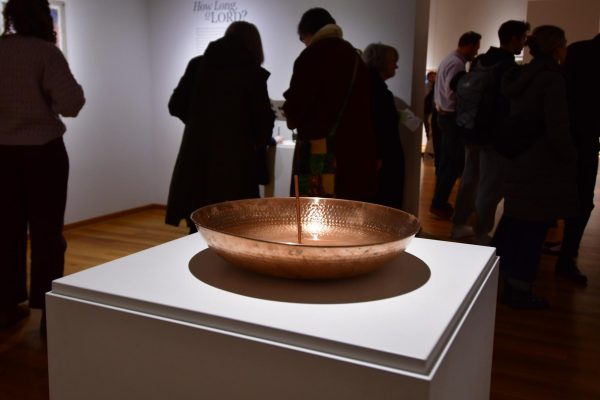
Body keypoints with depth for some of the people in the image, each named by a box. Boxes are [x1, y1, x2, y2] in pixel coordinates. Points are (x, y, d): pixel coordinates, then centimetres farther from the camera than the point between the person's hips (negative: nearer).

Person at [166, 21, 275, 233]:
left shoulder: (197, 64, 6)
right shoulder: (253, 73, -4)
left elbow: (176, 106, 9)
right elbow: (263, 119, -3)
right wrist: (256, 143, 17)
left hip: (196, 156, 4)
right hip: (234, 159, -3)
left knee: (198, 228, 13)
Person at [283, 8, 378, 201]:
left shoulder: (311, 56, -6)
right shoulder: (354, 56, 15)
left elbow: (296, 105, -8)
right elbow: (363, 107, 16)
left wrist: (292, 118, 13)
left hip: (321, 150, -7)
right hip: (357, 148, 7)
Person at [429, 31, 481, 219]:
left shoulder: (449, 59, 15)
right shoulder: (457, 64, -18)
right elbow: (452, 93, -24)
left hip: (445, 114, 11)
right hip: (452, 116, -11)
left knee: (447, 161, 15)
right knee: (455, 162, -5)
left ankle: (439, 201, 22)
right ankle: (438, 204, -1)